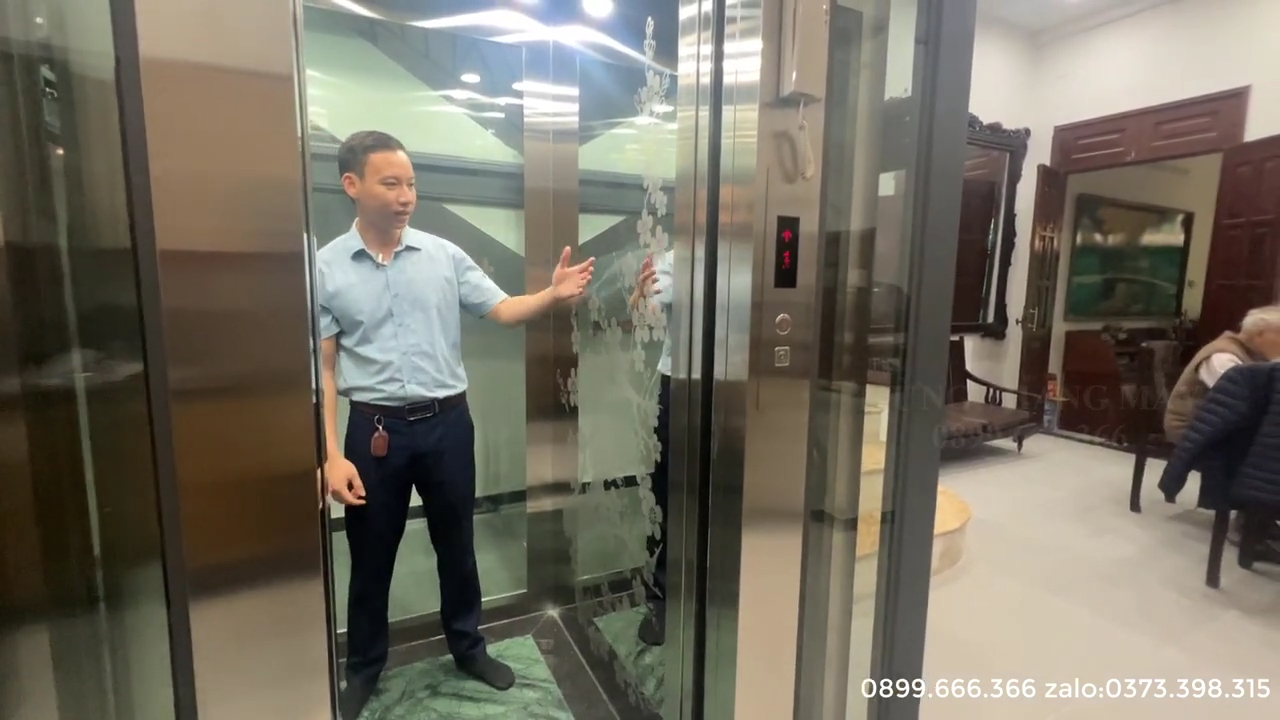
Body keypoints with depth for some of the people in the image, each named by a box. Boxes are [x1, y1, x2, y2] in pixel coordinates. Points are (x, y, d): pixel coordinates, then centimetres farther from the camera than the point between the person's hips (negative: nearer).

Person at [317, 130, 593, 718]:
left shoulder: (445, 255, 1)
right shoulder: (326, 267, -3)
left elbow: (501, 310, -3)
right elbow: (323, 367, -4)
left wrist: (552, 295, -24)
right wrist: (331, 455, -9)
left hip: (447, 422, 2)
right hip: (374, 428, -1)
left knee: (456, 545, 16)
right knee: (371, 556, 15)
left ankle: (467, 646, 40)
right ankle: (363, 669, 39)